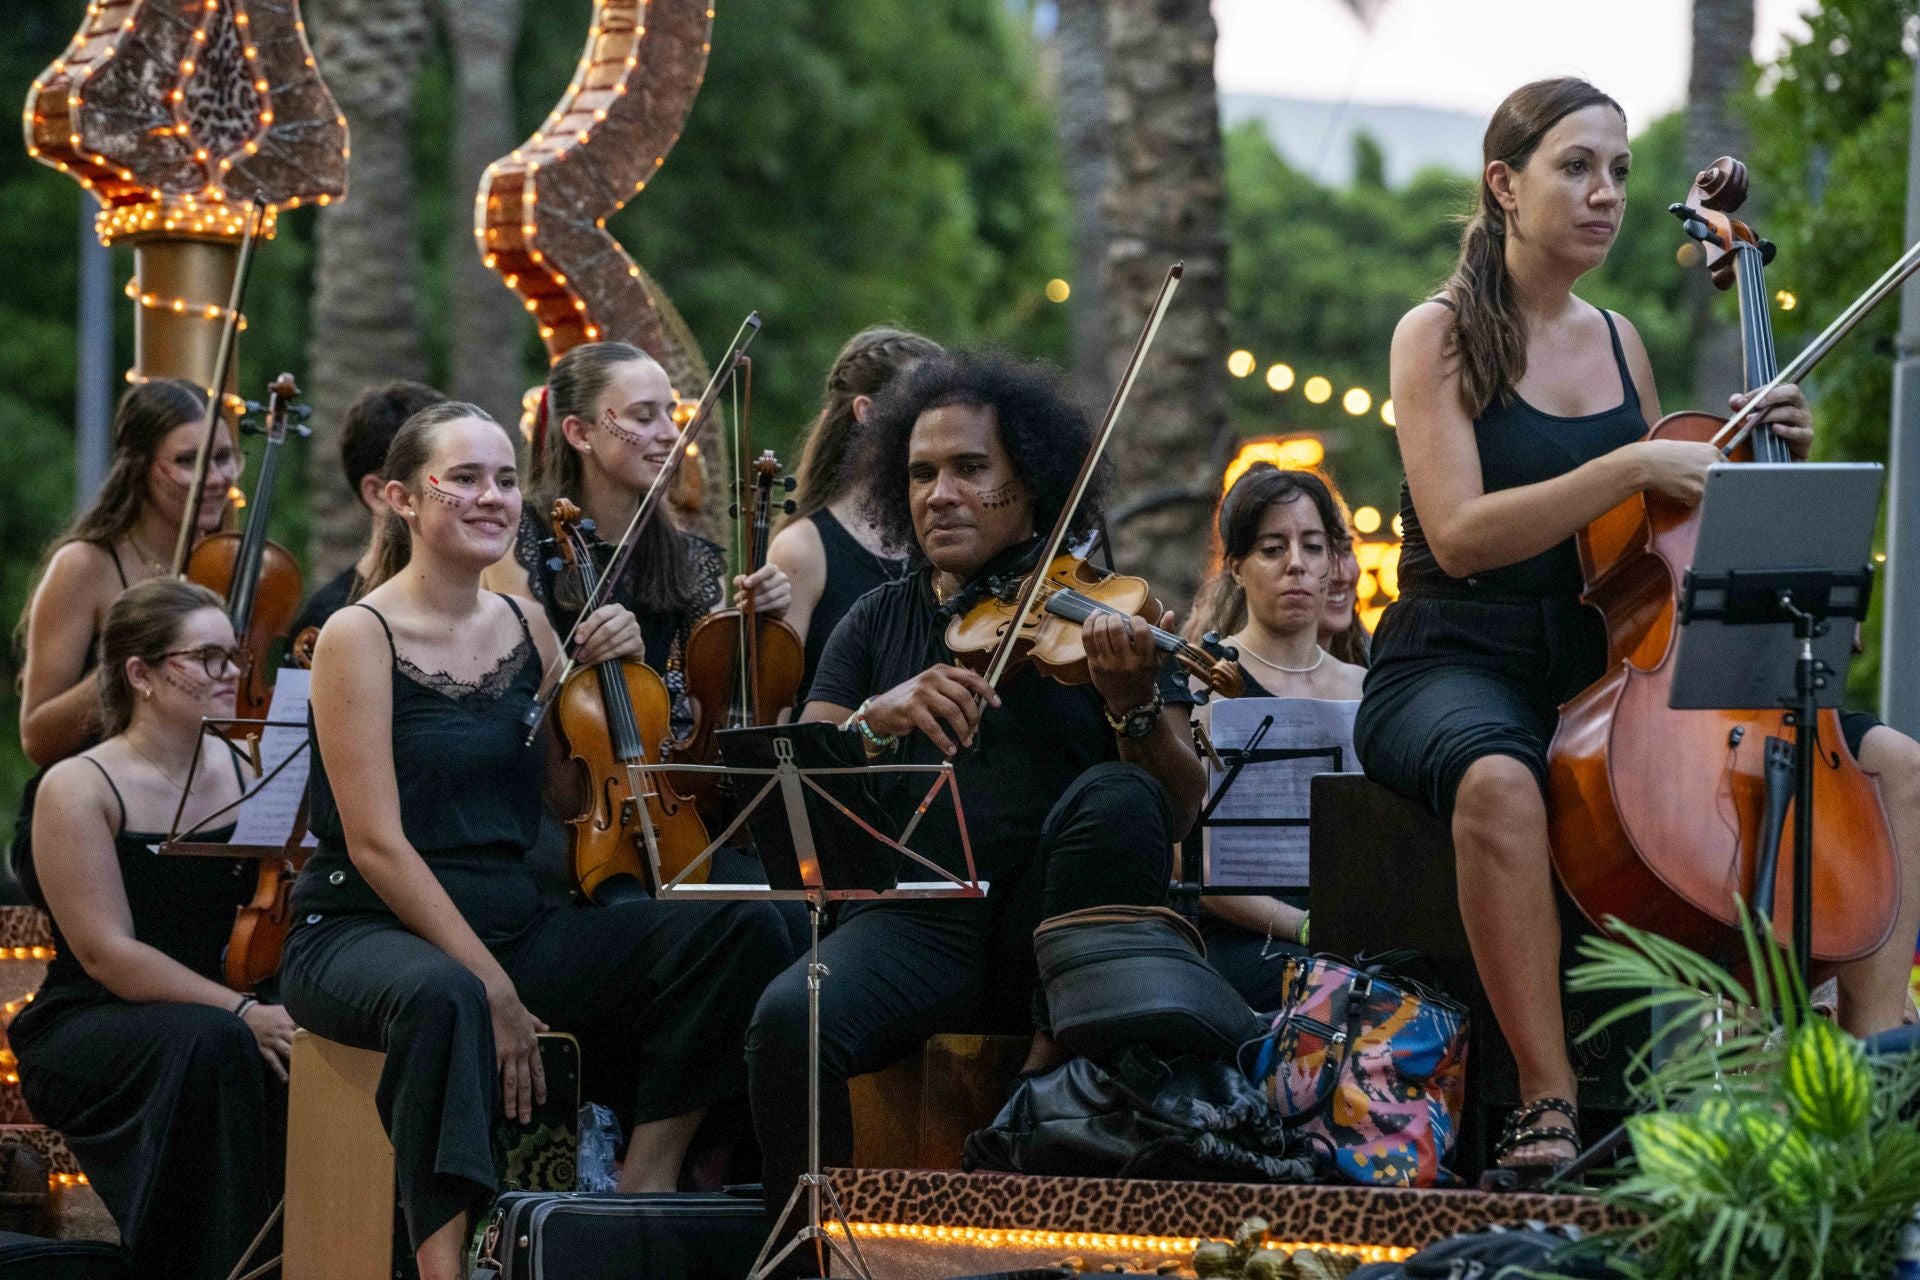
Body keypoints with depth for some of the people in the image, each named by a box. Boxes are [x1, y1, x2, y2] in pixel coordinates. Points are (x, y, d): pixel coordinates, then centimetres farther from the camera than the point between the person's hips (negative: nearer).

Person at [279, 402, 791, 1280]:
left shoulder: (526, 630, 12)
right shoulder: (360, 637, -7)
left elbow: (575, 801, 15)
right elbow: (376, 844, -14)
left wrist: (613, 679, 0)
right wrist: (493, 987, -20)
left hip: (514, 925, 6)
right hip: (364, 933, -6)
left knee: (738, 928, -14)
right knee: (442, 997, -43)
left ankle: (644, 1182, -7)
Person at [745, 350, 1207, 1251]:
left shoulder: (1099, 613, 8)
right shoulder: (880, 621, 17)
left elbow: (1181, 808, -3)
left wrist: (1133, 703, -23)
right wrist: (876, 719, -15)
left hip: (1054, 931, -1)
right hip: (917, 925, 1)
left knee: (1116, 798, -31)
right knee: (790, 1021, -30)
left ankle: (1063, 1062, -16)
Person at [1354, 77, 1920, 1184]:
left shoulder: (1621, 343, 16)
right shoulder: (1440, 336, -2)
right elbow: (1459, 536, -16)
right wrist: (1634, 469, -22)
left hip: (1604, 675, 6)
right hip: (1456, 667, -6)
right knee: (1499, 779, -44)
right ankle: (1550, 1102, -36)